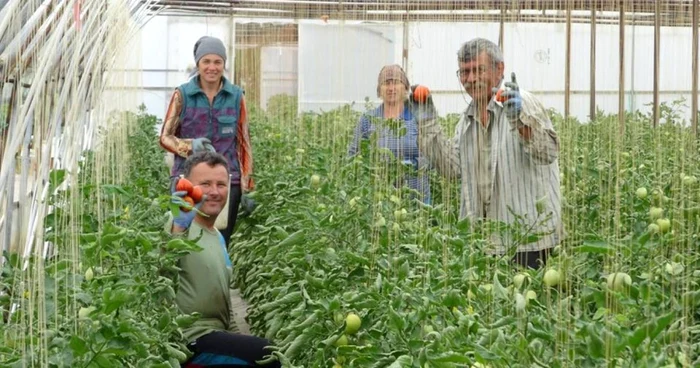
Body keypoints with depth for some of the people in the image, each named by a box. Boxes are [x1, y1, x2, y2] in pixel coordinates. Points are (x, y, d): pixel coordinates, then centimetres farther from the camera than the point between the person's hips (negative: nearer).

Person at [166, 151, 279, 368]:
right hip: (190, 338, -9)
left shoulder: (218, 237, 17)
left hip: (217, 335, 9)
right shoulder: (180, 226, -11)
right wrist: (178, 228, -43)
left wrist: (237, 339, 19)